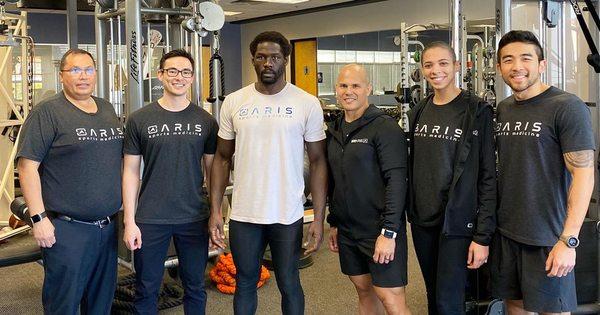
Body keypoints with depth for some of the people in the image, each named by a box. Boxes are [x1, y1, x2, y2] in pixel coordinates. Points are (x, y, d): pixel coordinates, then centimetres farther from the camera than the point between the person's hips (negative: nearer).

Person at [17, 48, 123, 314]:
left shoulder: (107, 110, 13)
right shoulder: (47, 112, -8)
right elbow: (27, 166, -12)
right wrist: (39, 218, -17)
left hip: (108, 227, 6)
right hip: (67, 230, -6)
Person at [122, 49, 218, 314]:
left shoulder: (205, 121, 2)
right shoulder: (140, 120, -1)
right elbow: (131, 171, 0)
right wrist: (129, 220, -4)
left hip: (195, 219, 1)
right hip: (150, 220, -1)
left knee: (195, 289, 13)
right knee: (146, 291, 10)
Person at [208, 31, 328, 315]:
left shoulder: (307, 104, -4)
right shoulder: (234, 102, 2)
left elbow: (317, 161, -2)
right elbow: (222, 158, 7)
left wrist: (319, 218, -6)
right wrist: (215, 211, 1)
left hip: (288, 216, -2)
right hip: (243, 215, 2)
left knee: (289, 284, 12)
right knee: (245, 284, 16)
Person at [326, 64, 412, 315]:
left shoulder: (385, 127, -11)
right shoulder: (334, 130, 11)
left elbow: (397, 181, -16)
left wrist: (388, 232, -21)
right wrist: (334, 223, 17)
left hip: (379, 229, -7)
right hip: (348, 229, 7)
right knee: (365, 292, 15)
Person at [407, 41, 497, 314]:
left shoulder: (477, 112, -9)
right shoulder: (418, 113, 8)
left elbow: (487, 177, -11)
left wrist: (483, 236, -15)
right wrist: (410, 210, 11)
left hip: (457, 222, -5)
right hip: (422, 221, 6)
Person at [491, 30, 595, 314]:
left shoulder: (567, 107, -12)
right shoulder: (502, 109, 8)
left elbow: (584, 175, -16)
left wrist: (568, 240, -21)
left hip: (547, 237, -6)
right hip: (505, 231, 6)